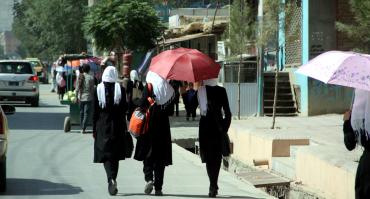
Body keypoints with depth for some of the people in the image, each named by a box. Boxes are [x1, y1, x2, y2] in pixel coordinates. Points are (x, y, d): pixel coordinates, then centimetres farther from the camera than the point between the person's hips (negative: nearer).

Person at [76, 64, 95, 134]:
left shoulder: (80, 77, 0)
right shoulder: (91, 77, -9)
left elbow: (77, 88, 1)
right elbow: (92, 89, -7)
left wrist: (76, 96, 9)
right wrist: (92, 96, 6)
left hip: (80, 97, 4)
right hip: (88, 98, -4)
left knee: (81, 112, 15)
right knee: (86, 113, -1)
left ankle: (82, 127, 20)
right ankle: (83, 128, -9)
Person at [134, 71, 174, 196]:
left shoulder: (149, 87, -7)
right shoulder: (169, 90, 5)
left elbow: (142, 106, -12)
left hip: (149, 126, -3)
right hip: (163, 127, 3)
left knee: (147, 154, 7)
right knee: (160, 157, 7)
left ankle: (149, 178, -15)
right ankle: (158, 187, 5)